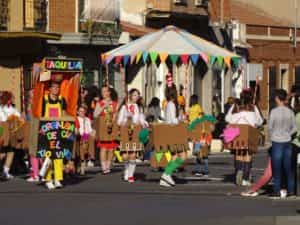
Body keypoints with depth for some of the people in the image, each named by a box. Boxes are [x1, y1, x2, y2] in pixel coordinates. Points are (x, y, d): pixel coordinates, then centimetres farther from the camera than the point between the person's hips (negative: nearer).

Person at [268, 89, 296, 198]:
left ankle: (277, 190, 2)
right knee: (288, 167, 10)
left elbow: (270, 127, -7)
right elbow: (294, 128, 7)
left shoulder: (274, 111, -12)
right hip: (287, 141, 4)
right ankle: (291, 190, 13)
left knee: (276, 168, 1)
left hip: (277, 142, -4)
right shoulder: (290, 112, 2)